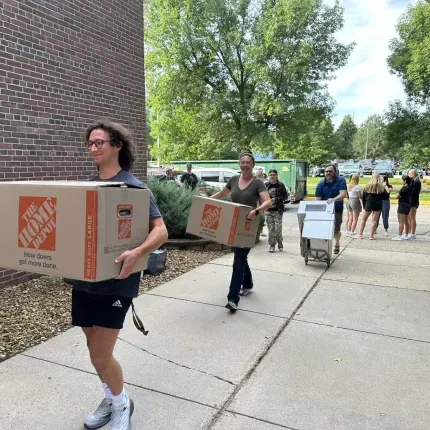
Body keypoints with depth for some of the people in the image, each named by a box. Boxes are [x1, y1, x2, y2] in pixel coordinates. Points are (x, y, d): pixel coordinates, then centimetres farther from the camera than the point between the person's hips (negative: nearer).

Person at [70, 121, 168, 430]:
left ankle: (122, 403, 28)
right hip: (83, 277, 6)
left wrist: (136, 253, -35)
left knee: (101, 356, -1)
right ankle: (111, 400, 41)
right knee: (95, 351, 17)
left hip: (115, 280, -6)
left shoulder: (133, 186, -10)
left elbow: (160, 231, -17)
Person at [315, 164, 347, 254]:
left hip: (337, 210, -1)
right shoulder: (321, 184, -5)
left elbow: (343, 194, -22)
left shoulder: (341, 180, -9)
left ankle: (337, 244, 39)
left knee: (336, 230, 10)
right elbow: (317, 199, -9)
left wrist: (334, 199, -40)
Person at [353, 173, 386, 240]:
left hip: (369, 204, 0)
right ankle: (371, 235, 4)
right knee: (374, 220, 4)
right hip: (378, 205, 0)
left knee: (364, 219, 11)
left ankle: (360, 234, 14)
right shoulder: (381, 187, -5)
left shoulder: (368, 186, -3)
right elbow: (385, 195, 1)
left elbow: (363, 196, 0)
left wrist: (364, 205, 9)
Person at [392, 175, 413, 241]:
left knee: (401, 222, -7)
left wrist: (400, 196, 6)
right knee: (406, 221, 16)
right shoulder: (410, 188, 7)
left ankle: (399, 236, -6)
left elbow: (398, 196, -13)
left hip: (402, 205, -9)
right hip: (408, 205, 9)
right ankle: (406, 235, 24)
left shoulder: (404, 188, -17)